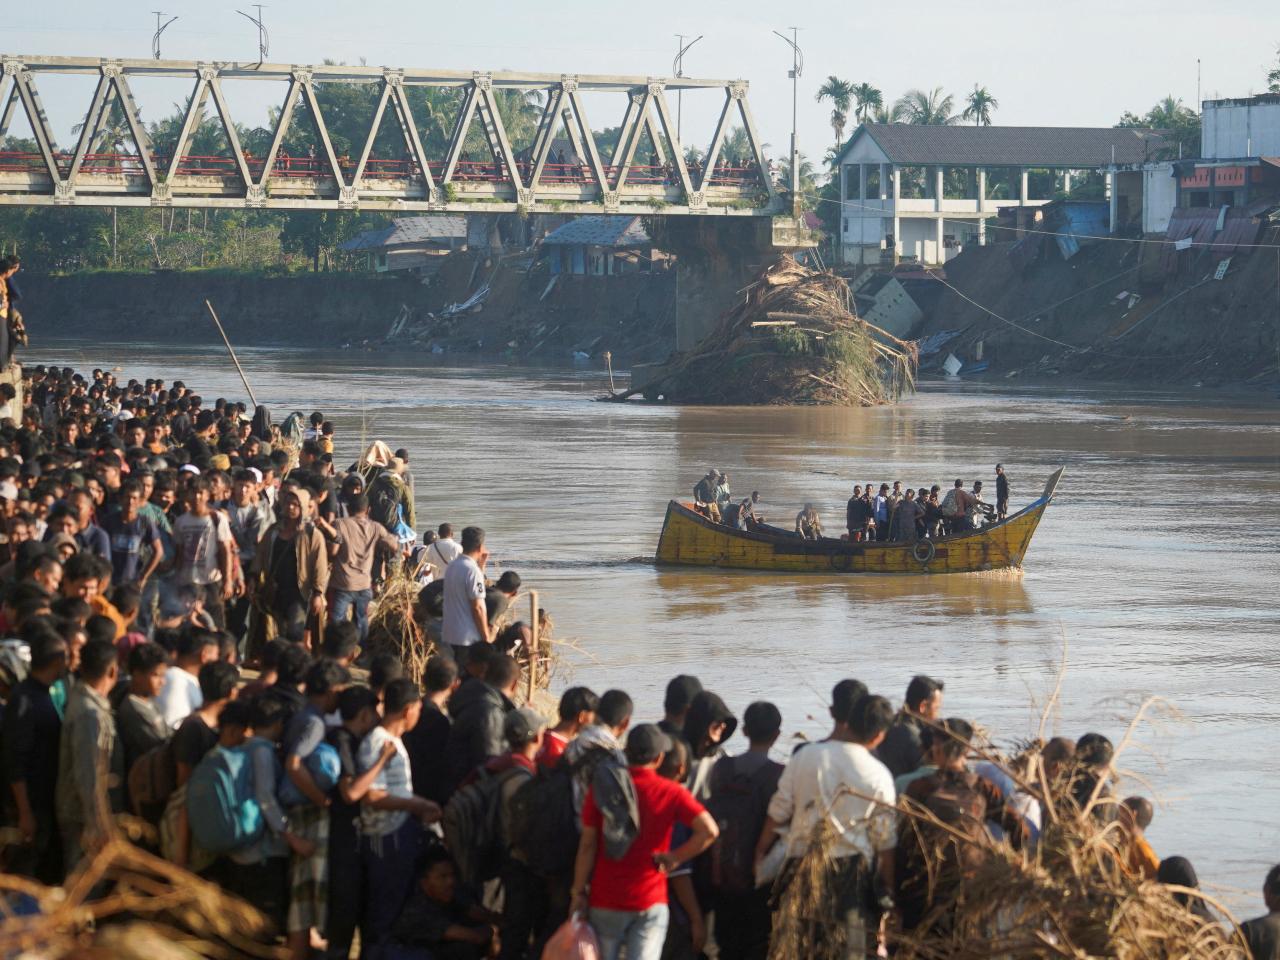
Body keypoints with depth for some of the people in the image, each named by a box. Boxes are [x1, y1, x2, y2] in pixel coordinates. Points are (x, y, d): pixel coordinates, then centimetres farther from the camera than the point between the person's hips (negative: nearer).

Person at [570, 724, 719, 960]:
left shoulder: (601, 788, -4)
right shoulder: (672, 794, -5)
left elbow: (587, 845, -3)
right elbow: (709, 830, -17)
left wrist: (579, 892, 4)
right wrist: (676, 857, -5)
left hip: (604, 901, 1)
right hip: (650, 903, -1)